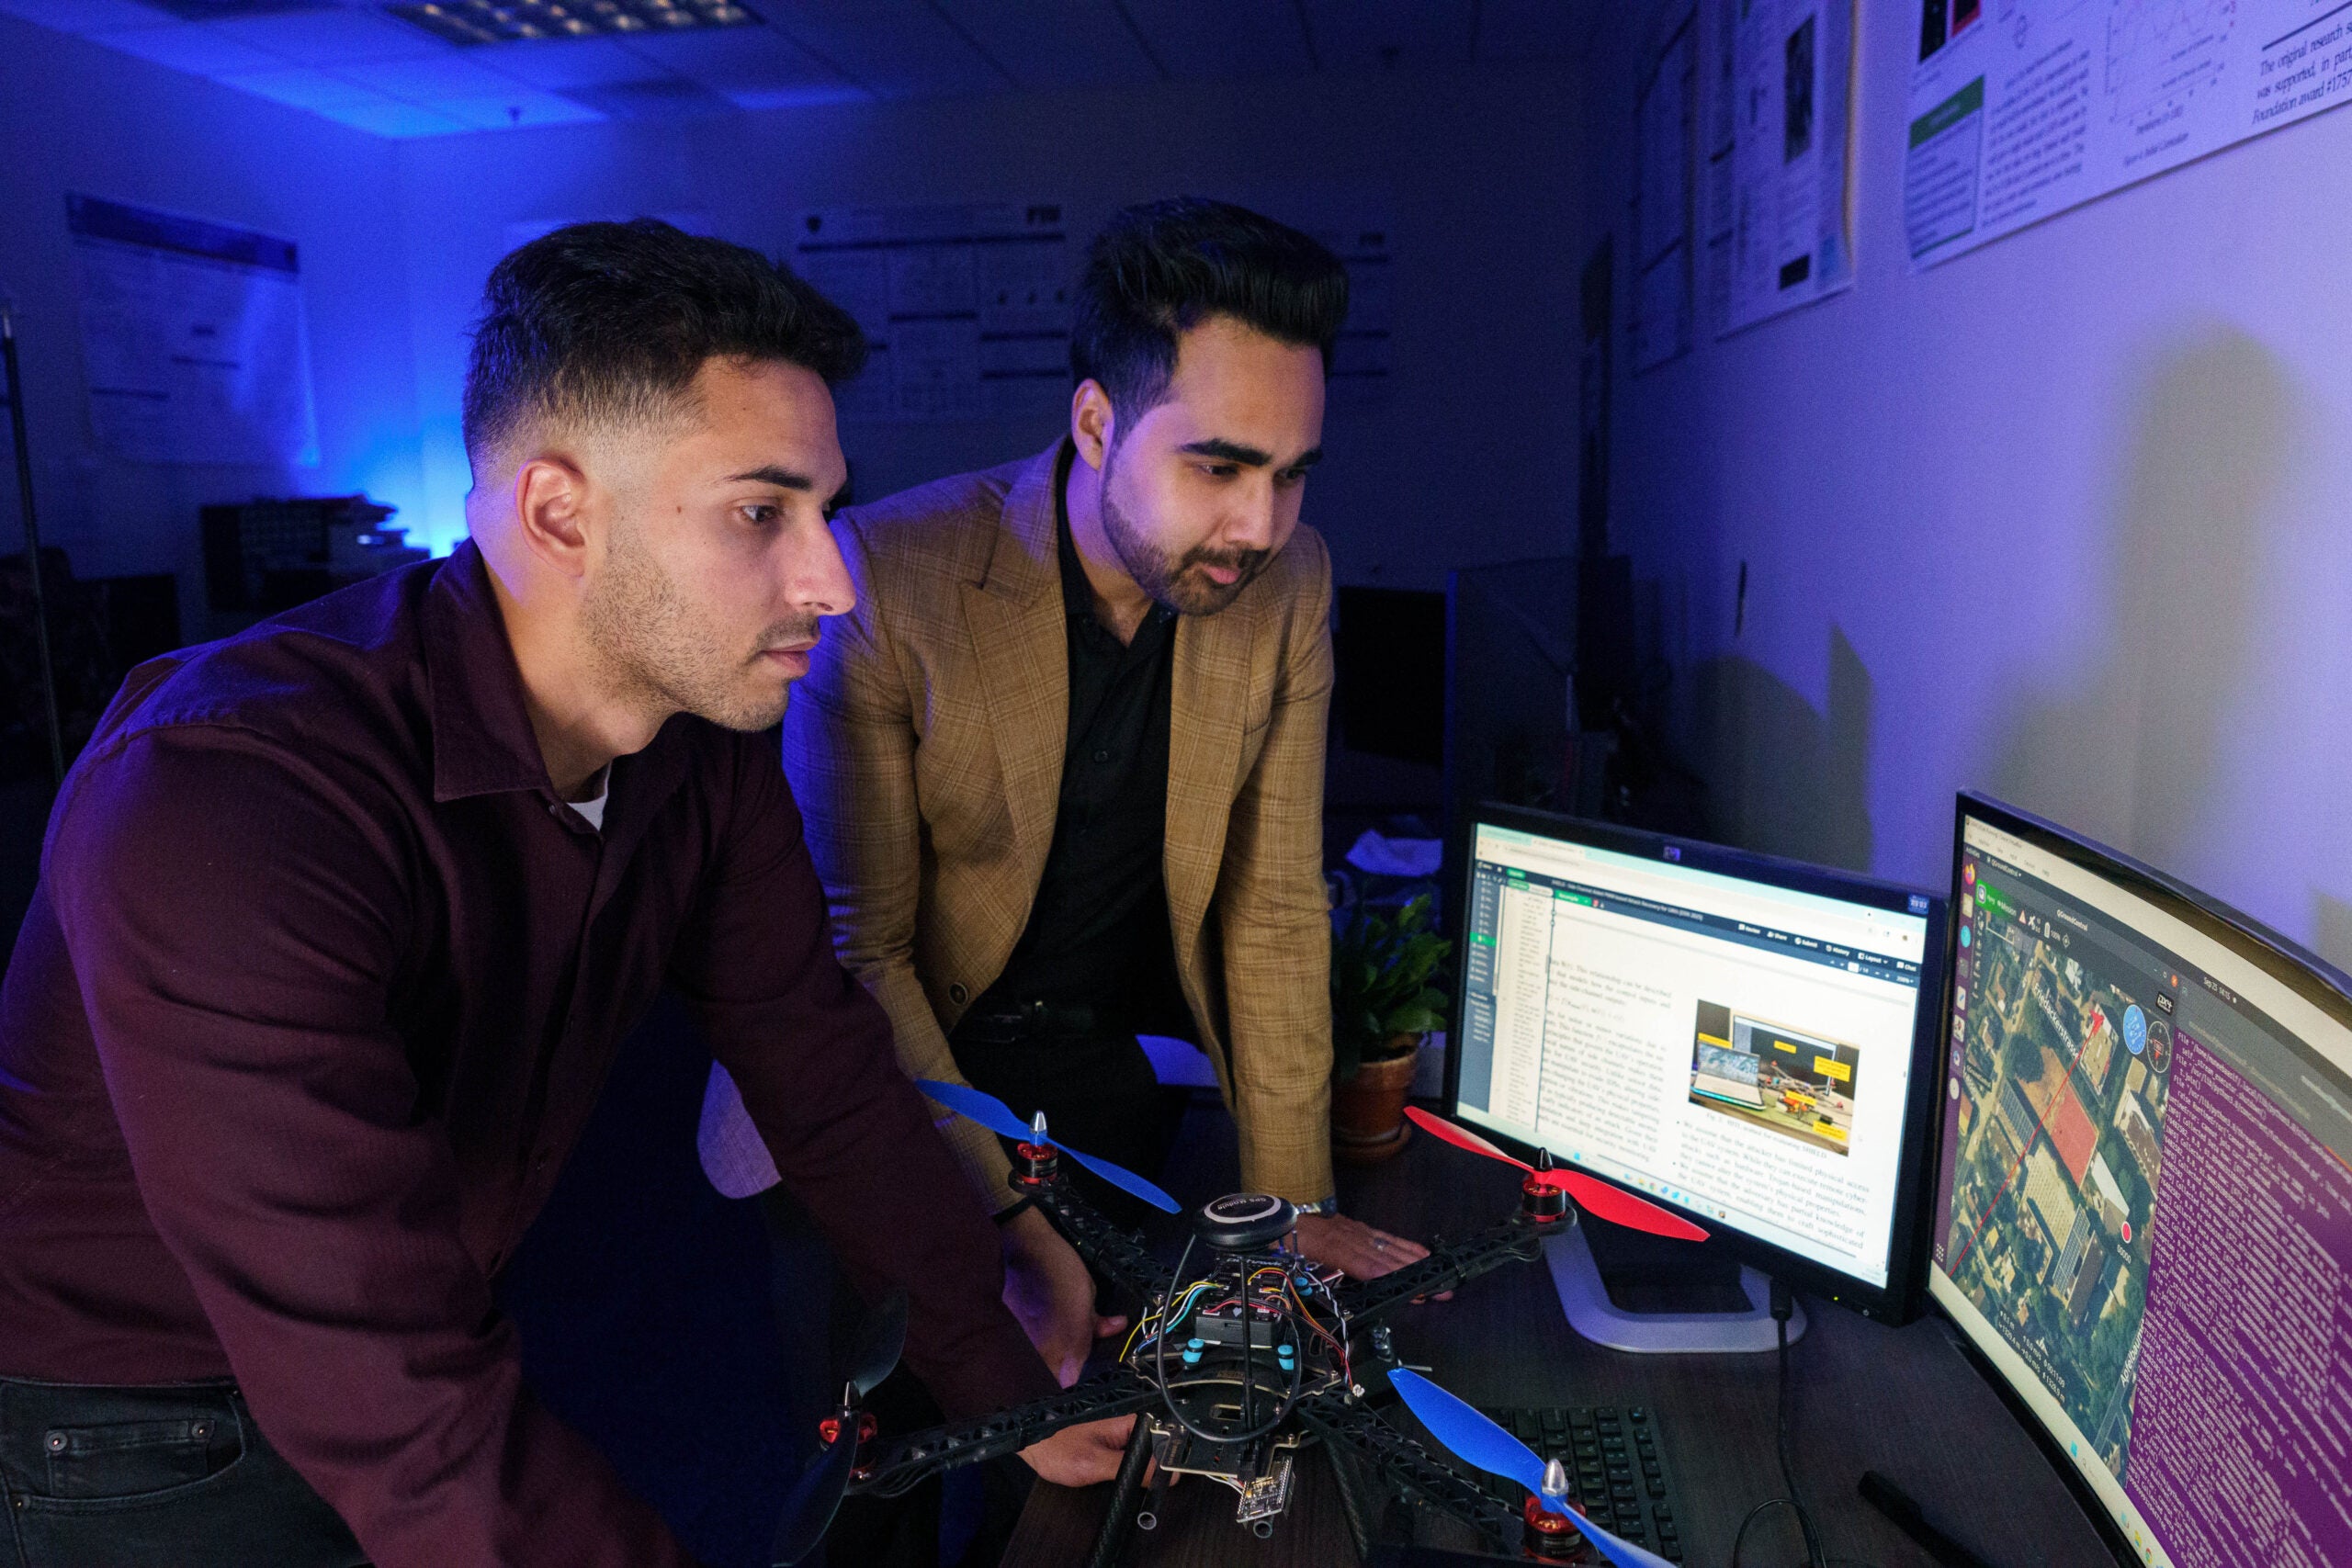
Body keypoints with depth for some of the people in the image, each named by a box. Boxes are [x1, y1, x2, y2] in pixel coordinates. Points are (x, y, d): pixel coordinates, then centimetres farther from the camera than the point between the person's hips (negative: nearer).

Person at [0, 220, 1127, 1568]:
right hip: (132, 1435, -5)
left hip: (440, 1343, 6)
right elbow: (407, 1416, -36)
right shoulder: (226, 807, -35)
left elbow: (828, 1076, -6)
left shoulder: (709, 735, -12)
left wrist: (1010, 1390, -5)